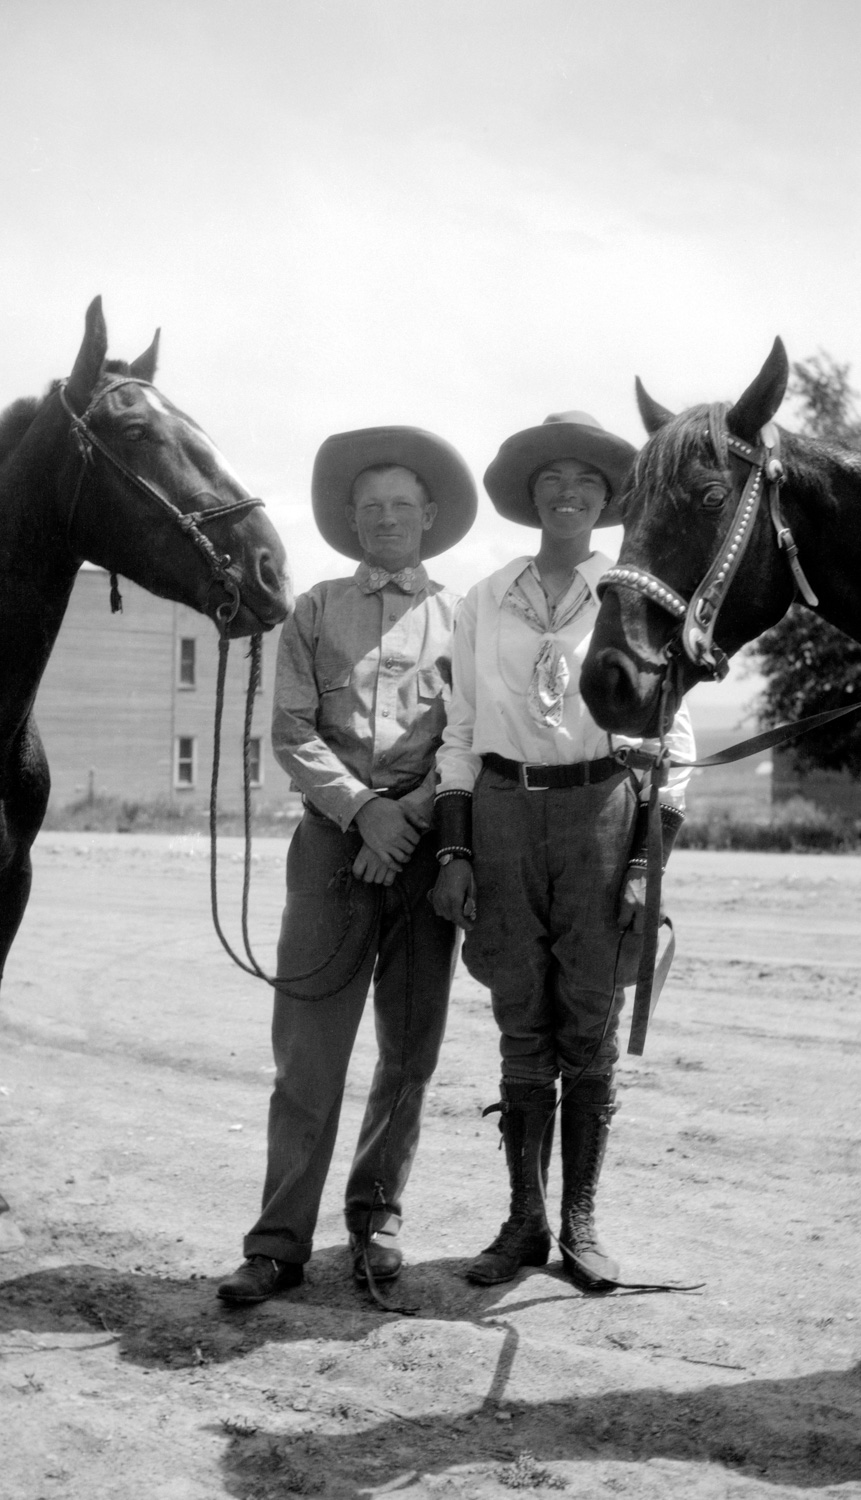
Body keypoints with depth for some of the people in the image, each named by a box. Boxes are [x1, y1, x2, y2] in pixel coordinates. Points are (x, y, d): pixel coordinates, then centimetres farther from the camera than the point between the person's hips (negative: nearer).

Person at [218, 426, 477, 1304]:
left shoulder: (460, 617, 11)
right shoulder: (315, 612, 12)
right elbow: (292, 731, 3)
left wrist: (409, 816, -12)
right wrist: (361, 808, -12)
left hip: (426, 838, 1)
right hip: (335, 833, 0)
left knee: (411, 1049, 6)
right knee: (307, 1046, -3)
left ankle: (376, 1215, 20)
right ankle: (280, 1240, 1)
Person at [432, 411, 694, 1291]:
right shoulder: (485, 602, 7)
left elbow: (672, 739, 1)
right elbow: (461, 733, 8)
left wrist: (647, 862, -5)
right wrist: (454, 851, 1)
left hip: (601, 810, -1)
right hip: (503, 815, 2)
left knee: (589, 1033, 4)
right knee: (523, 1035, 7)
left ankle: (580, 1224, 17)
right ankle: (524, 1221, 18)